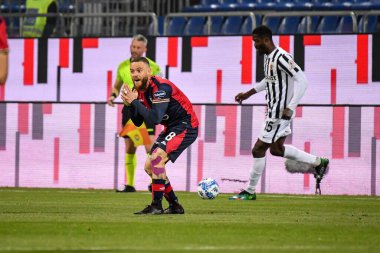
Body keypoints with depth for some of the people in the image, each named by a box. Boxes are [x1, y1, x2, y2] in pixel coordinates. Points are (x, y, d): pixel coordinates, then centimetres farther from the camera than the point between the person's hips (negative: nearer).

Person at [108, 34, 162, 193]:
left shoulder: (152, 66, -3)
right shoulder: (123, 66, 8)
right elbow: (117, 86, 21)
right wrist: (113, 96, 1)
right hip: (129, 109, 4)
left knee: (149, 147, -14)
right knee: (129, 149, 6)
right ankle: (129, 185, 11)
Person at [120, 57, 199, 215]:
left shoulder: (160, 87, -24)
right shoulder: (138, 90, 2)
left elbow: (155, 118, -33)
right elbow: (138, 122, 5)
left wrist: (135, 102, -28)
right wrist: (130, 105, -11)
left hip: (186, 126, -10)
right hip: (171, 128, 10)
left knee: (157, 158, -25)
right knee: (149, 166, 9)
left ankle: (156, 206, -23)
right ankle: (175, 206, 17)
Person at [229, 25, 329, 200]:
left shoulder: (281, 58, -22)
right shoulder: (267, 56, 9)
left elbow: (302, 80, -25)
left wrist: (290, 107, -30)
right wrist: (248, 94, 25)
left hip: (280, 113, -10)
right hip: (273, 111, 10)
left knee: (258, 150, -3)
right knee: (276, 149, 20)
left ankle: (250, 192, 10)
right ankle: (318, 162, 29)